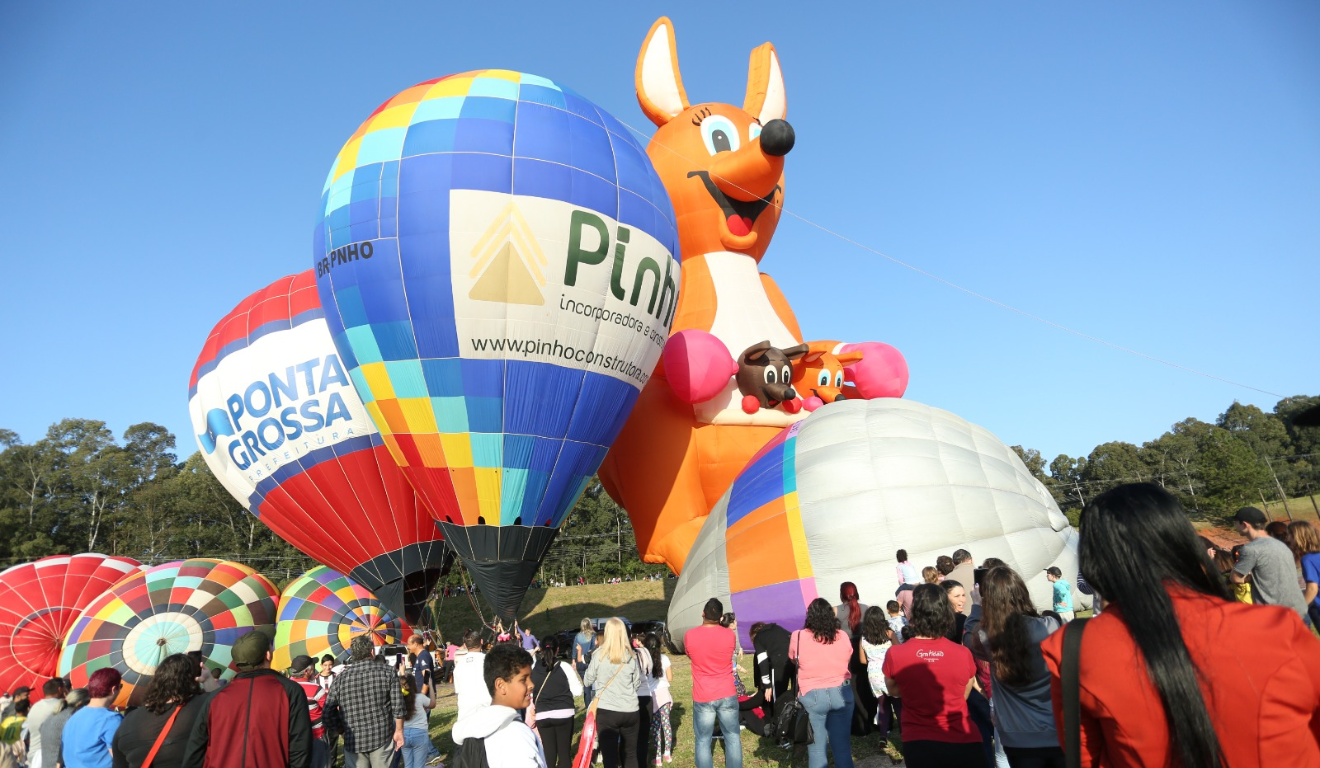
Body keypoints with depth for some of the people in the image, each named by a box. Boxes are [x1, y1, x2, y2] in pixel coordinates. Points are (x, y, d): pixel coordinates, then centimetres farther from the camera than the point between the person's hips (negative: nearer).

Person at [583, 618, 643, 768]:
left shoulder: (599, 655, -7)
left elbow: (587, 681, 4)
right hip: (630, 711, 2)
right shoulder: (630, 656, -3)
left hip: (606, 711, -2)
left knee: (610, 756, 4)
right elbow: (637, 683, 7)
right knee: (630, 754, 17)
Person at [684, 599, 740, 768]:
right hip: (727, 695, 1)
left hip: (702, 698, -1)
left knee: (703, 741, 9)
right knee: (732, 737, 14)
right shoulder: (729, 635, -9)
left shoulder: (690, 635, -10)